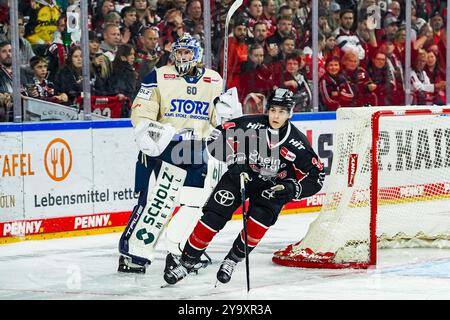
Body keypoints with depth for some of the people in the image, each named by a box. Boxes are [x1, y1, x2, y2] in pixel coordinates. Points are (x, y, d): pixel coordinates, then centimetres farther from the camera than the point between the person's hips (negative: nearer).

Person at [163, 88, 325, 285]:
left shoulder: (297, 143, -20)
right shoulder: (251, 124, -21)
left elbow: (316, 176, -13)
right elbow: (216, 137, -14)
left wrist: (292, 188, -28)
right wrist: (234, 160, -25)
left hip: (273, 186, 0)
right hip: (241, 175, 0)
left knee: (261, 218, -25)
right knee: (213, 217, -12)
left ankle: (231, 261, -4)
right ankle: (186, 263, 0)